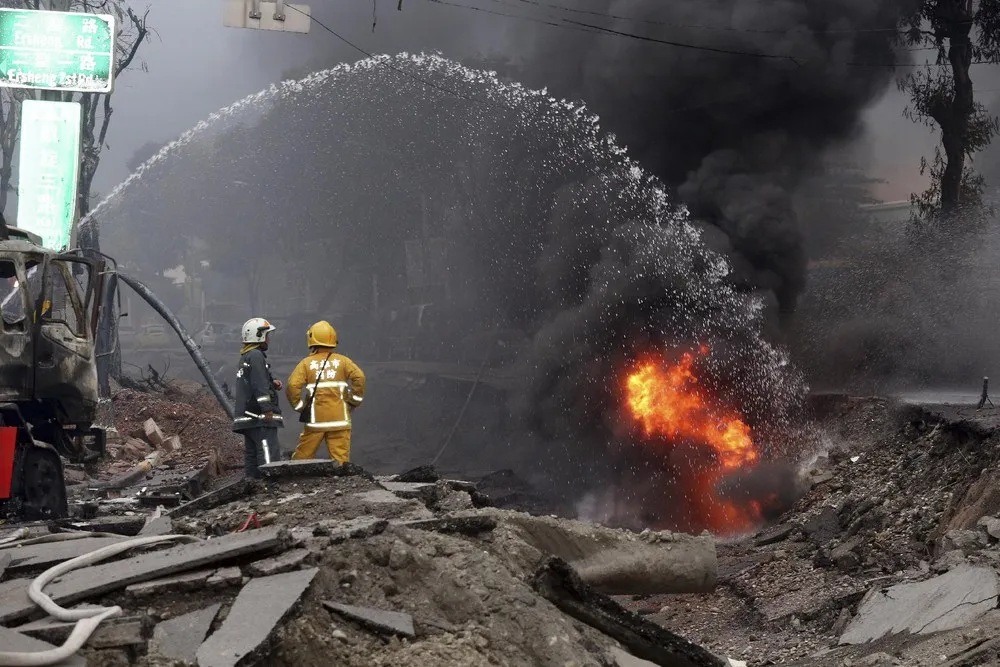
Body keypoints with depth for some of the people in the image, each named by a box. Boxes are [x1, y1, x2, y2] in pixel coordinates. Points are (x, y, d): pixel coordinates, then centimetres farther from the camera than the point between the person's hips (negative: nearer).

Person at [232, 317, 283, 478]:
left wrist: (272, 383, 13)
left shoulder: (245, 356, 20)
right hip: (260, 416, -11)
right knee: (269, 452, -15)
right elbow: (260, 386, -19)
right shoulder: (256, 356, -12)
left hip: (248, 416, 11)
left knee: (251, 453, 9)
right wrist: (267, 409, -19)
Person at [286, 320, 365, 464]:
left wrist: (299, 406, 1)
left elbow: (293, 385, -11)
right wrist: (353, 401, 0)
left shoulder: (307, 363, 2)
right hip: (339, 418, 1)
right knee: (340, 458, 1)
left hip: (316, 418, -1)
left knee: (302, 457, 8)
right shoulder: (342, 361, 4)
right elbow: (359, 377, -10)